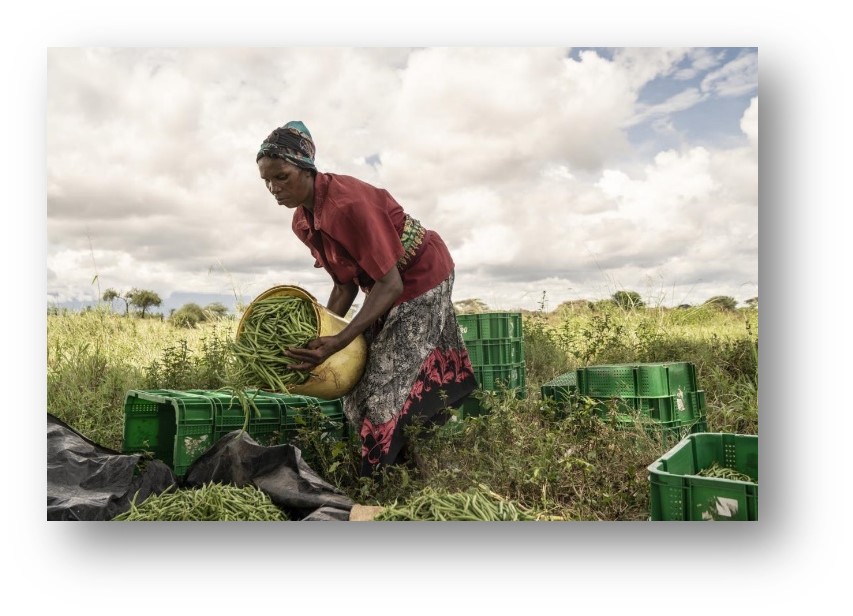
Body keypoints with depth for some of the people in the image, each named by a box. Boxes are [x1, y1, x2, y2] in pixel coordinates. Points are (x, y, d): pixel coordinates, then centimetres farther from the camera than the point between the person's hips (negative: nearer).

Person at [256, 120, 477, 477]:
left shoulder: (349, 203, -30)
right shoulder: (301, 222, -3)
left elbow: (391, 284, -31)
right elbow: (345, 285, 4)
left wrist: (338, 342, -38)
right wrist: (319, 336, -6)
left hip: (420, 281, -9)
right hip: (383, 289, 9)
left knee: (392, 391, -10)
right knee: (359, 387, 8)